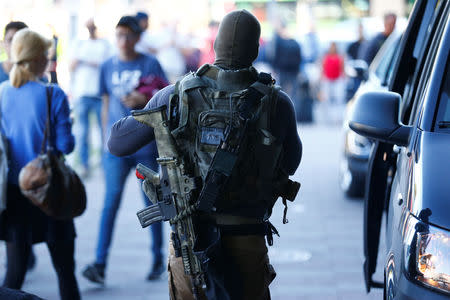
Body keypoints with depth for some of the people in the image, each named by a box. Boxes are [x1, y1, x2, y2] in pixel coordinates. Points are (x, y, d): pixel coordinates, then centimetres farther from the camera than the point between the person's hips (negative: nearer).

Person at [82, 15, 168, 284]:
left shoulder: (150, 64, 0)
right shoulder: (108, 67, 10)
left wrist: (142, 100, -19)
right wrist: (106, 138, 15)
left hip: (146, 143, -2)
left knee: (152, 200, 7)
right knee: (111, 200, -7)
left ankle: (158, 259, 21)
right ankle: (100, 265, -11)